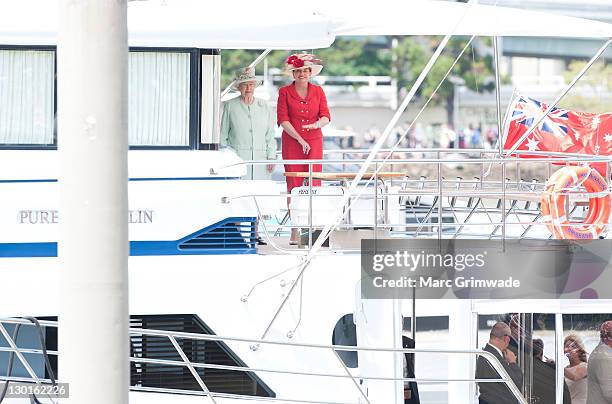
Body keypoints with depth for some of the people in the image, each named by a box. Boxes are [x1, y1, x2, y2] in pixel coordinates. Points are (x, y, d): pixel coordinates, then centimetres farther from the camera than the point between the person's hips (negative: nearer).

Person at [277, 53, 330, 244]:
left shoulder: (318, 91, 9)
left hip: (314, 142, 1)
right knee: (293, 185, -2)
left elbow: (326, 117, 3)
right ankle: (294, 232, 0)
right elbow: (283, 120, -3)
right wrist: (300, 139, -12)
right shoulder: (285, 92, 3)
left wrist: (317, 124, -21)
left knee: (314, 183, -6)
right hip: (291, 142, -1)